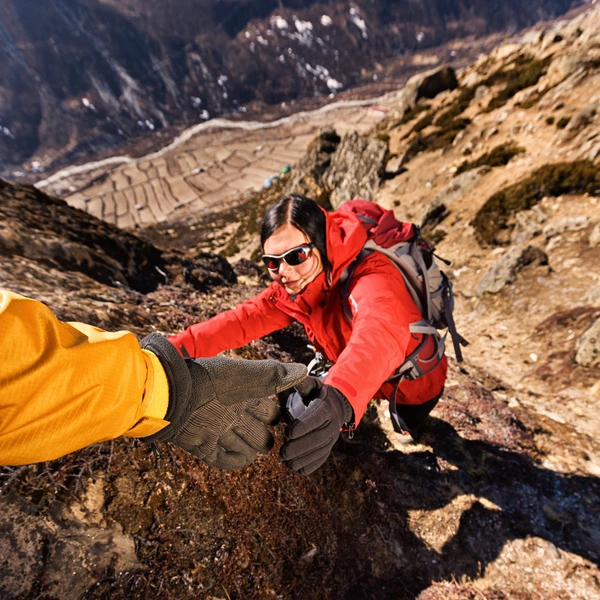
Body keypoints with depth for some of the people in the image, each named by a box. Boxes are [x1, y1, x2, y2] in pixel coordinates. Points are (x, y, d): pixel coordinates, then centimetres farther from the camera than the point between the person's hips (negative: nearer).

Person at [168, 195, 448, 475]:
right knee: (297, 406, 8)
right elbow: (245, 318, -21)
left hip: (411, 383, -5)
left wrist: (340, 398, -72)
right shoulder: (292, 288, -15)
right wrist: (177, 347, -33)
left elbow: (379, 335, -55)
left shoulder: (370, 276, -36)